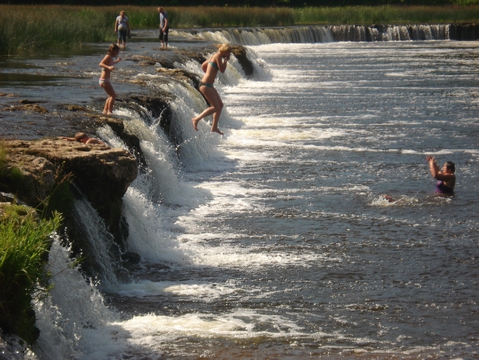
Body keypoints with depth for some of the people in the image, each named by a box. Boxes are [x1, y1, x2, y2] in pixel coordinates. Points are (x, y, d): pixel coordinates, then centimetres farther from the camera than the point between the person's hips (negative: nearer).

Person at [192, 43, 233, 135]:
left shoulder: (214, 56, 16)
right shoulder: (218, 56, -12)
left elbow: (203, 66, 25)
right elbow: (222, 70, -15)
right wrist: (226, 60, -3)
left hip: (209, 85, 10)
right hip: (205, 85, -10)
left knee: (220, 105, 13)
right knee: (215, 107, -8)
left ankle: (214, 127, 20)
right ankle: (196, 119, -4)